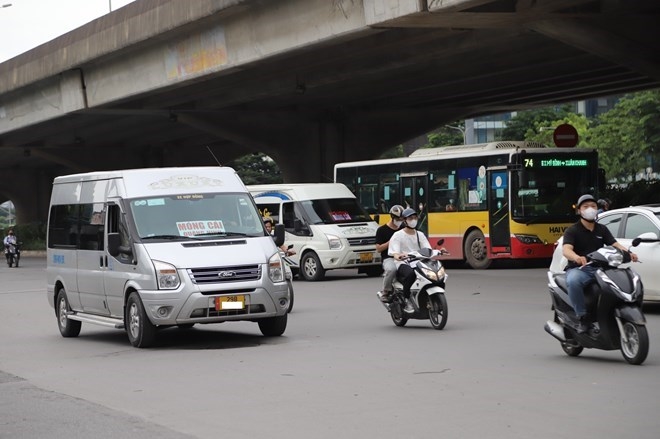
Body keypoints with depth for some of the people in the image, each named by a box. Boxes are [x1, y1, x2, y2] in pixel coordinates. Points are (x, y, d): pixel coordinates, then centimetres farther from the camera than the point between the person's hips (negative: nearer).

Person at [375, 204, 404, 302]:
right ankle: (385, 292, -18)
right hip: (389, 258, -4)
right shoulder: (382, 230, 5)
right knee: (391, 269, -40)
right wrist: (390, 242, -11)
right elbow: (378, 248, -1)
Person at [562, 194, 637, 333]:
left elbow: (614, 244, 6)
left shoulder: (602, 230, 18)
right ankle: (582, 317, -29)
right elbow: (566, 250, -17)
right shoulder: (572, 231, 1)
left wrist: (627, 252, -18)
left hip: (600, 269, 4)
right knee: (573, 281, -40)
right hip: (578, 269, -4)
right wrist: (577, 258, -41)